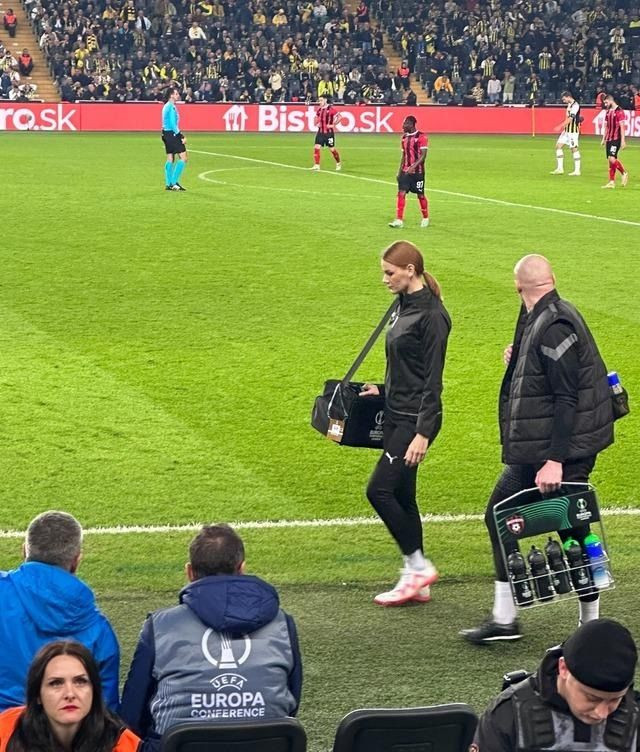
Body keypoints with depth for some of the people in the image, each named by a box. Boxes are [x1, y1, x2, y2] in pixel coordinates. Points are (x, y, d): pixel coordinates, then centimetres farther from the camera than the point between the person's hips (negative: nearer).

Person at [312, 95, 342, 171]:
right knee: (316, 147, -8)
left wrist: (333, 125, -16)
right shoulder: (319, 109, 7)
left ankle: (338, 163, 27)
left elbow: (339, 117, -13)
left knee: (332, 149, 4)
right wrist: (316, 124, 6)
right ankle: (317, 165, -4)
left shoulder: (331, 109, -12)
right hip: (320, 132, 5)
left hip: (329, 132, -5)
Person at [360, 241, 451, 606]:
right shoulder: (403, 306, 11)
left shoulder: (431, 315, -16)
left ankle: (418, 566, 2)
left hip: (416, 418, -9)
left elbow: (433, 380, -18)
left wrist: (423, 432, -21)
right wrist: (383, 389, 14)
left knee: (380, 490, -11)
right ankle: (416, 582, 17)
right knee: (402, 496, 10)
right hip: (396, 415, 9)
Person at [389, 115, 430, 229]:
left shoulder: (421, 137, -11)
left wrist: (413, 167, -26)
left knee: (420, 195, 5)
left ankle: (425, 219, 23)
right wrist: (400, 171, 13)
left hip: (417, 171, -6)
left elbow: (423, 155, -16)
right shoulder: (404, 138, 11)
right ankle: (399, 220, -9)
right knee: (401, 193, -7)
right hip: (405, 171, 6)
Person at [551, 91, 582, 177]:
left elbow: (570, 119, -23)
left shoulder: (575, 105, -15)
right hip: (567, 130, 9)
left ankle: (577, 171, 0)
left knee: (574, 149, -5)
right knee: (558, 145, 5)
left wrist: (561, 126, -27)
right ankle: (560, 168, 7)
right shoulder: (569, 105, 13)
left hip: (573, 131, -9)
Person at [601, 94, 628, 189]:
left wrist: (622, 140, -15)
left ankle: (624, 173, 4)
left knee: (612, 158, -17)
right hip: (609, 139, 8)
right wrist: (603, 139, 18)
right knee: (610, 160, 5)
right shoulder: (608, 112, 14)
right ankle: (612, 182, 7)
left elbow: (622, 127, -12)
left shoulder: (619, 111, -10)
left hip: (616, 139, -8)